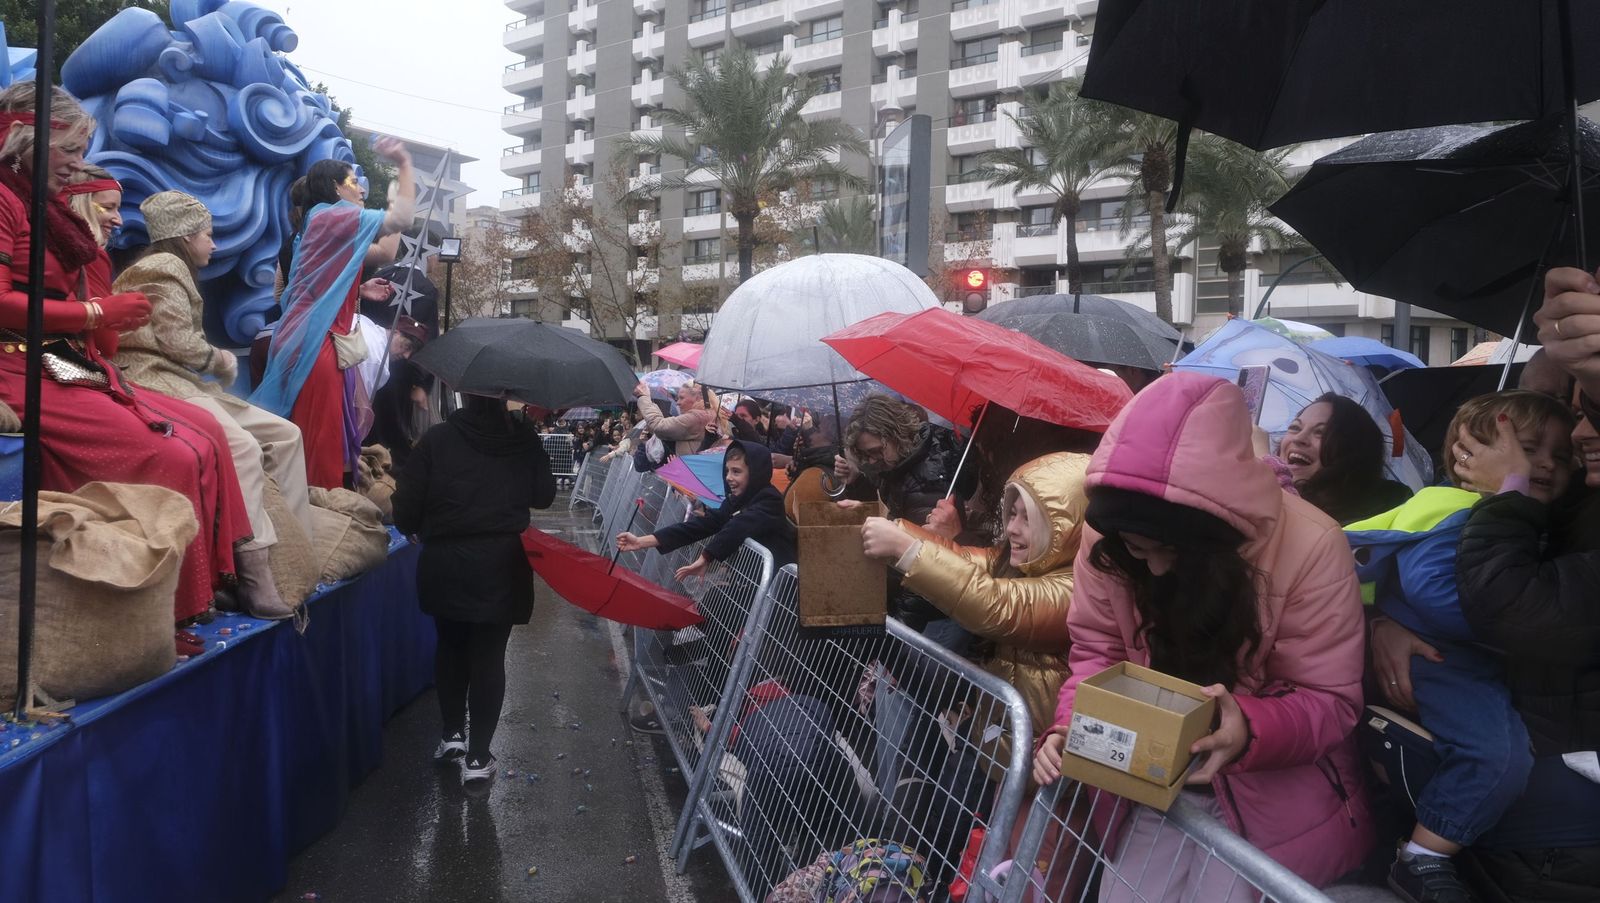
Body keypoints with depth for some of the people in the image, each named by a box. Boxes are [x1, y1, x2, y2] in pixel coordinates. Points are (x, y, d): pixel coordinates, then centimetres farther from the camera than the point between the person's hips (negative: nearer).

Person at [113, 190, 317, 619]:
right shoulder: (164, 267, -5)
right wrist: (220, 359, 1)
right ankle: (256, 577, -36)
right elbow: (177, 340, -15)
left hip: (185, 381, 10)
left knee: (285, 434, 0)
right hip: (159, 383, -10)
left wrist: (216, 362, 2)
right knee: (243, 446, -31)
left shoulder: (174, 270, 26)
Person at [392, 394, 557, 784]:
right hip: (502, 568, 0)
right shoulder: (525, 438, -5)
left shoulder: (437, 438, -7)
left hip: (444, 566, 0)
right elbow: (544, 497, 1)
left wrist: (419, 530, 13)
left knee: (451, 647, 21)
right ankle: (477, 756, 10)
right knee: (489, 656, 7)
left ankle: (452, 734, 30)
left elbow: (406, 506, -7)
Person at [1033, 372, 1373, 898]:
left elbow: (1331, 702, -17)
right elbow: (1097, 651, -4)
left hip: (1278, 790, -2)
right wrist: (1070, 730, -23)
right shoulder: (1109, 535, -16)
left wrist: (1251, 731, -37)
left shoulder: (1310, 549, -25)